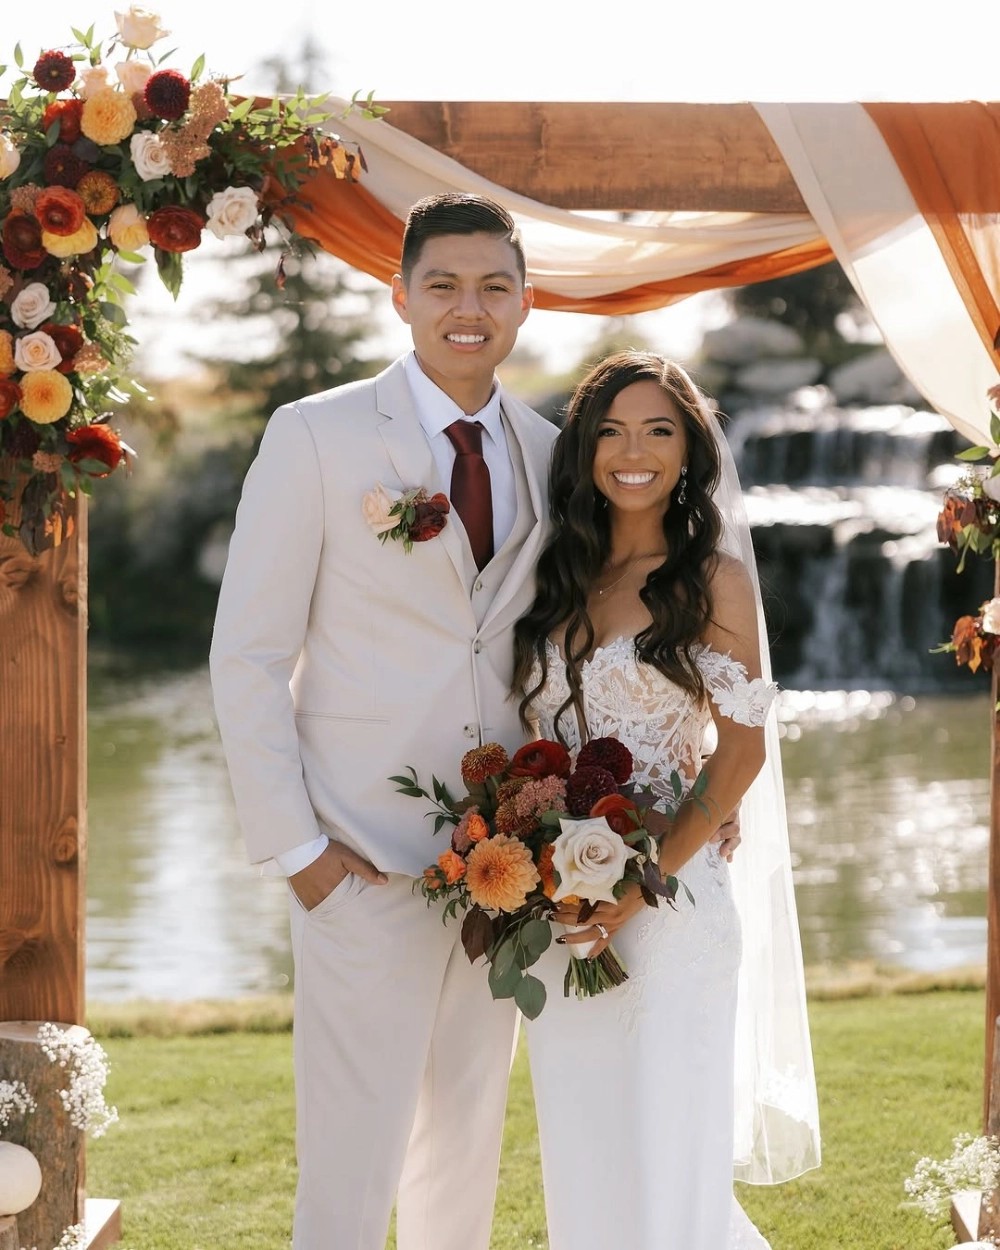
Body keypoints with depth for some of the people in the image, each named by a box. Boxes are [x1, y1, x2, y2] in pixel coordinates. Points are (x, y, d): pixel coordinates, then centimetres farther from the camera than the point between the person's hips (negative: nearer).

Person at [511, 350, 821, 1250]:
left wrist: (642, 883, -15)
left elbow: (741, 748, -7)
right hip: (554, 911, 4)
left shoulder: (713, 577, -3)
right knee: (580, 1149, 10)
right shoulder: (555, 577, 10)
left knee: (669, 1151, -2)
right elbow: (527, 735, 12)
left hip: (670, 900, -4)